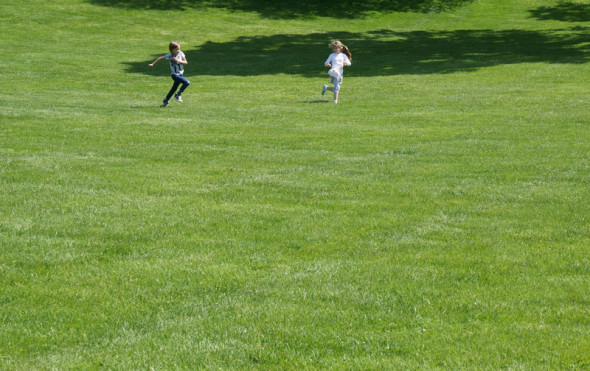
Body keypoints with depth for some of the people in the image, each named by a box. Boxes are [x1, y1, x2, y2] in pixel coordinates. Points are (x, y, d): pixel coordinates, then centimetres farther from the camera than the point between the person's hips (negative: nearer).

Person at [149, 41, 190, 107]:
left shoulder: (181, 54, -2)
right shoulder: (169, 55, -13)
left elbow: (186, 62, -1)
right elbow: (160, 58, -2)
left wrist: (178, 61, -18)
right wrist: (153, 64, 1)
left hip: (181, 74, 5)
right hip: (175, 74, -5)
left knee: (174, 88, 12)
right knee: (187, 82, -22)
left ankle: (166, 101, 28)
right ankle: (178, 95, -7)